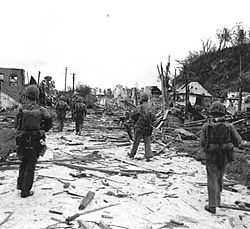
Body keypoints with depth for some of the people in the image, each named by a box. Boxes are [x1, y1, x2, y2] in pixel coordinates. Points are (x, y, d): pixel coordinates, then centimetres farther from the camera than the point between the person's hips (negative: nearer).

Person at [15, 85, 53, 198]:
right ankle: (25, 191, 13)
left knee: (24, 162, 26)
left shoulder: (21, 109, -8)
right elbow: (49, 123, 0)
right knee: (31, 165, 8)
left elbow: (16, 125, -2)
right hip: (36, 141, -1)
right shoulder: (41, 110, -7)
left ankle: (20, 184, 28)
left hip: (22, 141, 1)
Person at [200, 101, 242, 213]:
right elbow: (239, 142, -3)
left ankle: (212, 205, 4)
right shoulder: (229, 126, -11)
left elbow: (202, 143, -9)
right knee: (219, 177, 23)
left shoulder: (206, 126, -14)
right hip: (225, 157, 2)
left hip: (211, 157, -2)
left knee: (212, 181, 7)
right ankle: (217, 199, 39)